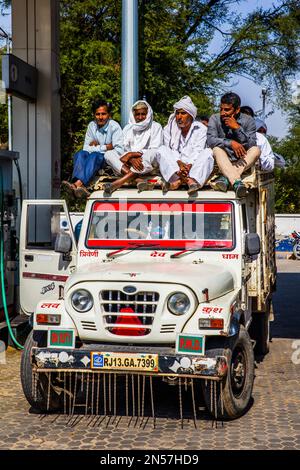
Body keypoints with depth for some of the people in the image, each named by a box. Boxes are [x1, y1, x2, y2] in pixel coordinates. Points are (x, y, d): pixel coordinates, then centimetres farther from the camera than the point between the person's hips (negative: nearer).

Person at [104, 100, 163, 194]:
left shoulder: (155, 127, 7)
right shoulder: (128, 128, 16)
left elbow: (155, 150, -5)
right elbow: (124, 149, 4)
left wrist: (132, 154, -13)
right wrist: (131, 159, -19)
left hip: (147, 165, -3)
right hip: (129, 165, 3)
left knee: (152, 154, -36)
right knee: (108, 154, -20)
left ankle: (117, 183, -45)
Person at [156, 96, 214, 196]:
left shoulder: (200, 129, 3)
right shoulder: (169, 129, 8)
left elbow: (197, 152, -9)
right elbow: (171, 150, -4)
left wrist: (189, 166, -27)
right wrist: (180, 164, -23)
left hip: (194, 166, -1)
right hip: (174, 166, 1)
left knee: (207, 152, -25)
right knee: (162, 150, -22)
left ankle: (192, 179, -49)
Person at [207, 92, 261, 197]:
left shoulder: (248, 121, -4)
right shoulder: (215, 119, -4)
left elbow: (251, 145, -15)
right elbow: (210, 140, -19)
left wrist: (237, 128, -25)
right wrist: (231, 143, -33)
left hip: (242, 163, 1)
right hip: (222, 163, -1)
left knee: (256, 150, -24)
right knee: (217, 149, -29)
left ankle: (225, 178, -41)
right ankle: (236, 182, -52)